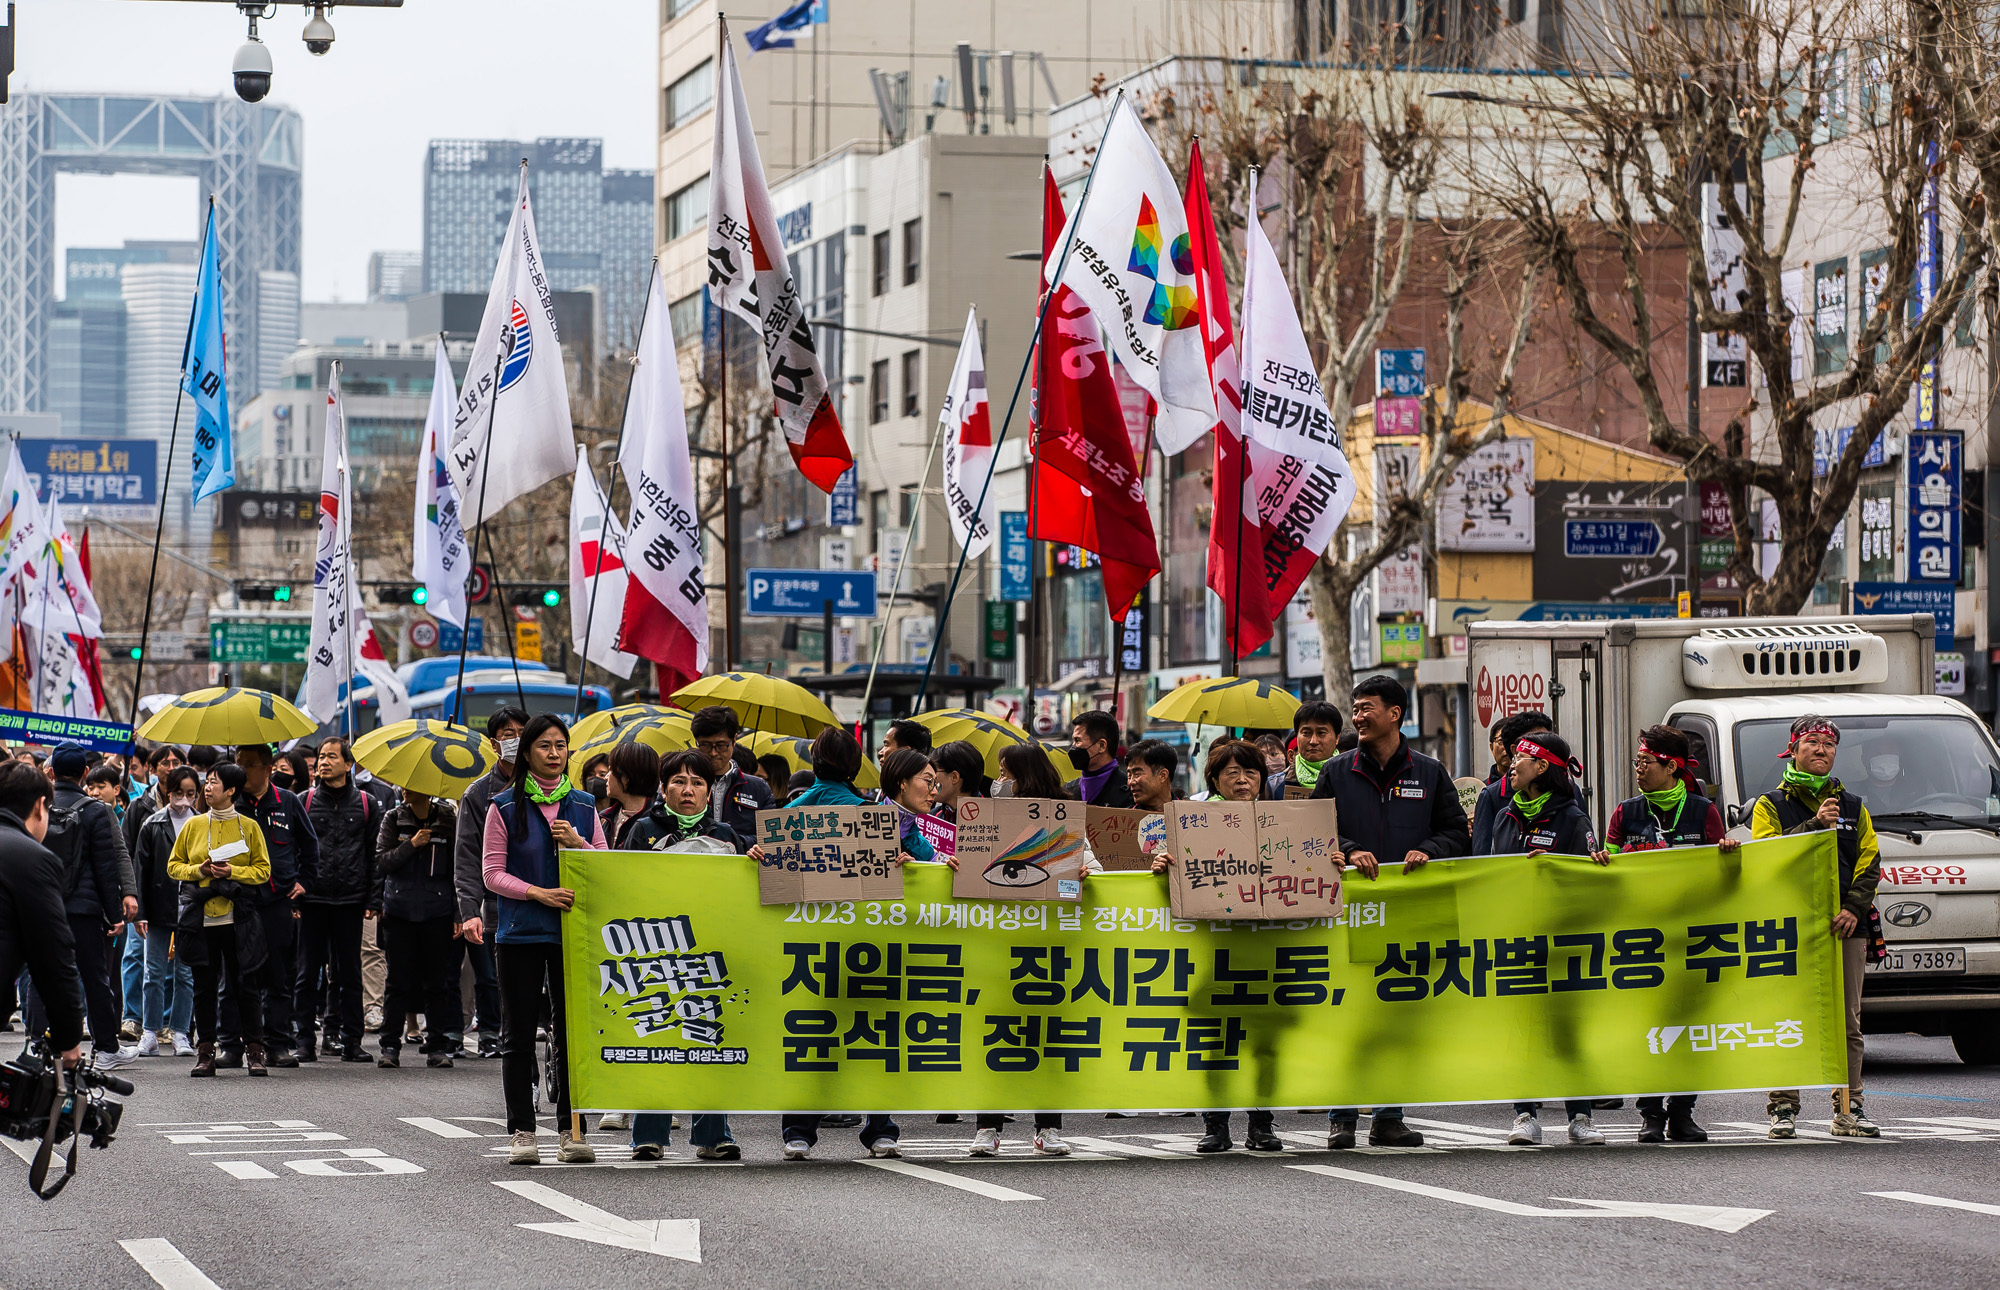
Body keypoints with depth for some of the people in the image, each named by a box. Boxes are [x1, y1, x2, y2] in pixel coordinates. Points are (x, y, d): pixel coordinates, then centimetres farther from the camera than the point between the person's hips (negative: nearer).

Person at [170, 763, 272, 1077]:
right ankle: (205, 1053, 8)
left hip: (238, 918, -2)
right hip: (201, 918, 2)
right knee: (204, 986, 2)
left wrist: (232, 871, -11)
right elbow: (174, 865, 13)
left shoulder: (249, 827, 5)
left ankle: (254, 1051, 5)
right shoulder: (194, 825, 10)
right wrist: (198, 870, -6)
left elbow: (263, 871, 5)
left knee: (246, 984, -2)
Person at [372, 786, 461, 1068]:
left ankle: (437, 1046, 10)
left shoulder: (448, 820, 3)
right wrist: (411, 845, -14)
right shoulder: (393, 819, 5)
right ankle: (390, 1045, 6)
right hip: (399, 911, 0)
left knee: (437, 980, 2)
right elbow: (382, 861, -2)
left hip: (437, 911, 0)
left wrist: (459, 911, 4)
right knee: (398, 979, 0)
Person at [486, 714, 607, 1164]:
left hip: (573, 932, 2)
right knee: (519, 1034, 0)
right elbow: (493, 873, -2)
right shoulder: (505, 807, 3)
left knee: (571, 1032, 2)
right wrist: (539, 893, -15)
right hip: (520, 932, -2)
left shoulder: (583, 806, 11)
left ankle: (570, 1130, 7)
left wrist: (578, 844, -9)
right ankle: (521, 1132, 5)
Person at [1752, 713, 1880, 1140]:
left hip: (1845, 928, 3)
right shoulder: (1770, 805, 8)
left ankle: (1848, 1108, 6)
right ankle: (1783, 1107, -1)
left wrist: (1854, 908, -6)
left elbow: (1869, 864, 10)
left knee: (1847, 1023, 2)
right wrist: (1815, 825, -17)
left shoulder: (1853, 808, 19)